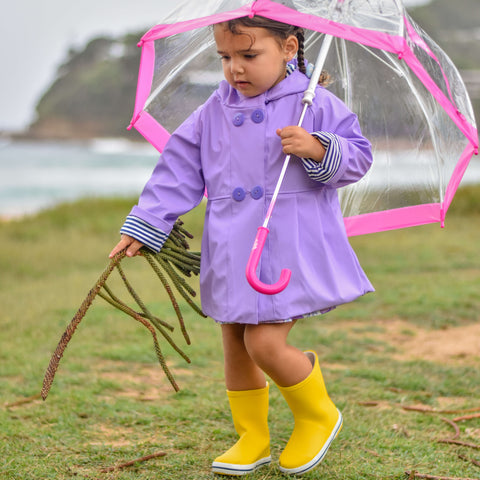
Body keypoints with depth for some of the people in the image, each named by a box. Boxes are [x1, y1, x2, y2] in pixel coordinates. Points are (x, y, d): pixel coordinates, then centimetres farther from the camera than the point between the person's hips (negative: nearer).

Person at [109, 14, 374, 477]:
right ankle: (252, 438, 28)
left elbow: (358, 154, -2)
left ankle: (318, 416, 14)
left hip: (290, 247, -5)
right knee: (234, 346, 10)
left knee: (265, 343, -13)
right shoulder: (213, 114, 7)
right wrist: (143, 225, 5)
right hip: (232, 254, 5)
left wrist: (318, 149, -22)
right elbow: (178, 172, 9)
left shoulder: (314, 105, -5)